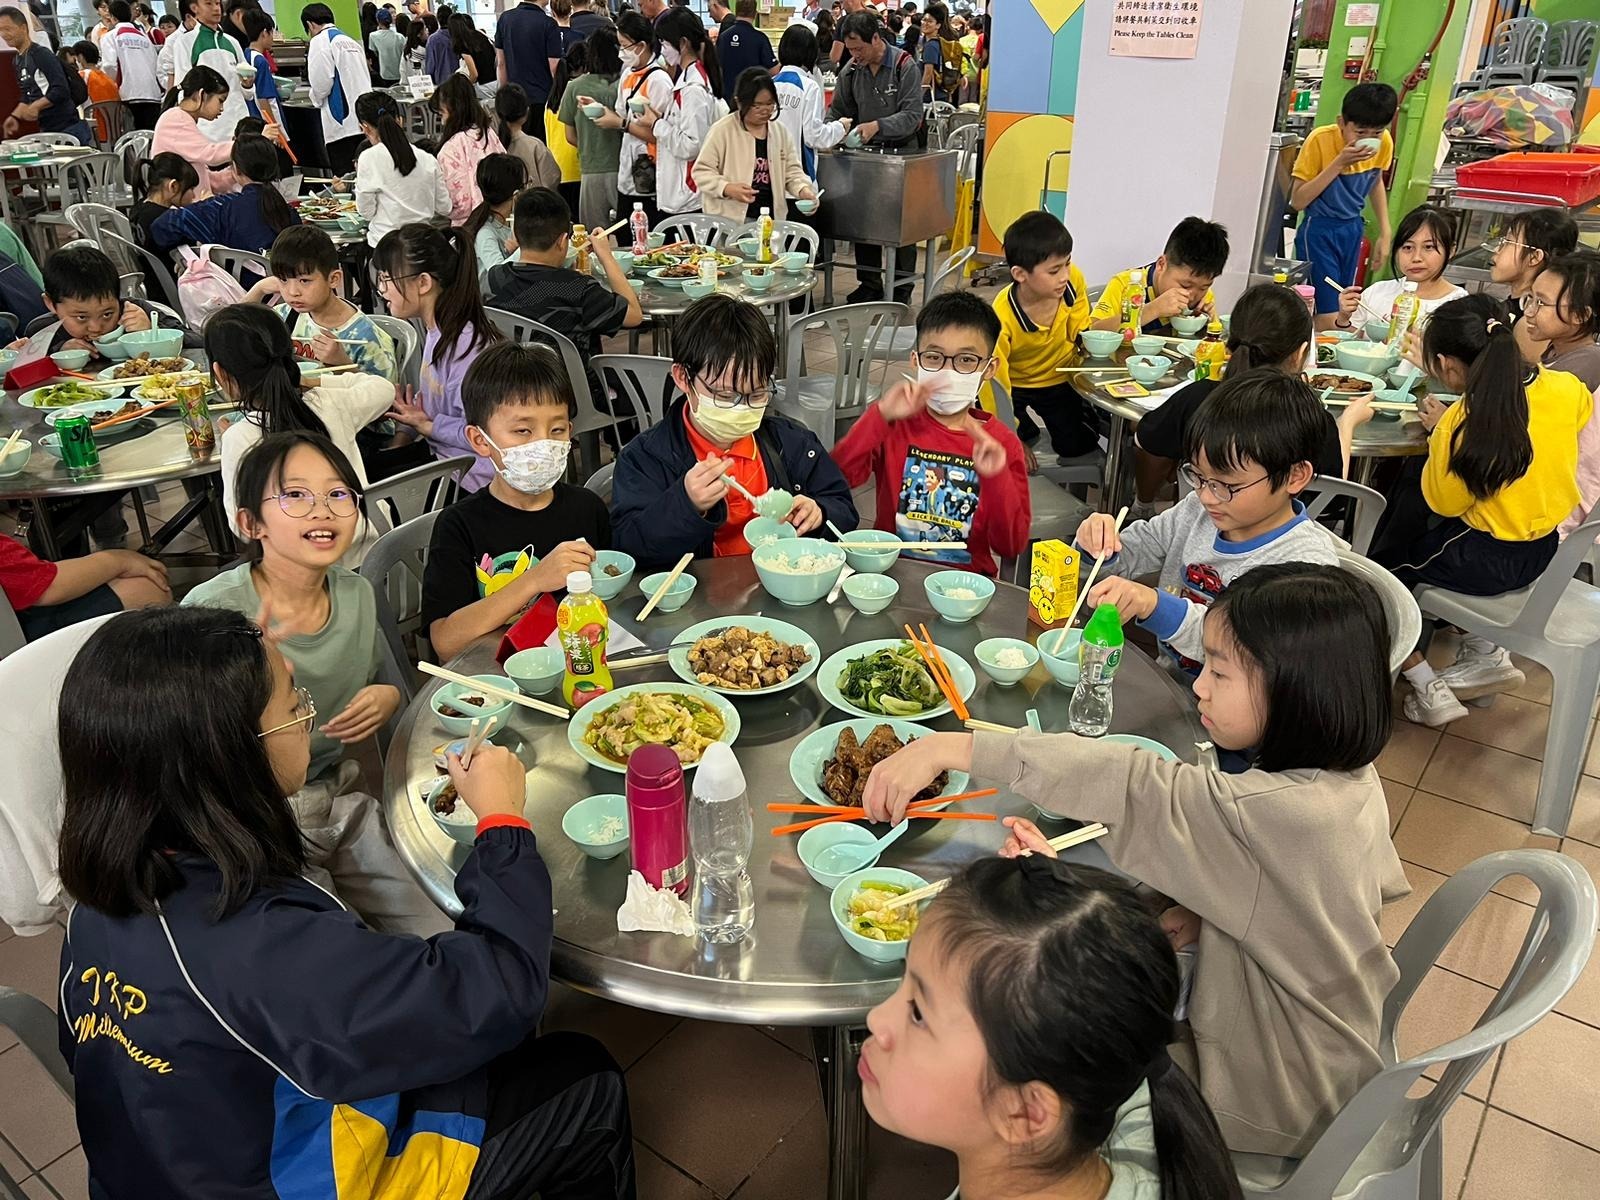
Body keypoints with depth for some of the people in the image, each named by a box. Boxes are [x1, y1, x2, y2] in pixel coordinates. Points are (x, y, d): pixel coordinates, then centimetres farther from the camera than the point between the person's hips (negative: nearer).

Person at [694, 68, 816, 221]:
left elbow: (792, 170, 11)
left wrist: (803, 190, -10)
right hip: (729, 220, -5)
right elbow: (702, 171, -8)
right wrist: (727, 188, -25)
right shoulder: (722, 130, -8)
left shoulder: (780, 131, 8)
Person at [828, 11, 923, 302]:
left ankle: (902, 290, 10)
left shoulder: (905, 66, -12)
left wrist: (878, 126, -31)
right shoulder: (852, 70, 1)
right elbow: (837, 110, 9)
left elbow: (912, 115, -18)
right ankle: (869, 285, 19)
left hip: (901, 150, -4)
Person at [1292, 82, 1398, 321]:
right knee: (1328, 314, -11)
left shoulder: (1384, 142, -4)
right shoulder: (1320, 140, -18)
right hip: (1318, 232, -5)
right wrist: (1339, 163, -25)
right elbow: (1297, 201, -19)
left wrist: (1384, 232, 13)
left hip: (1353, 230, 5)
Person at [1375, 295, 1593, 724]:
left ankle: (1428, 687, 12)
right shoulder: (1565, 388, -8)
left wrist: (1440, 430, -2)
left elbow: (1444, 502, -11)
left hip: (1491, 561, -7)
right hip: (1546, 547, 7)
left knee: (1381, 564, 14)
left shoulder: (1462, 421, -25)